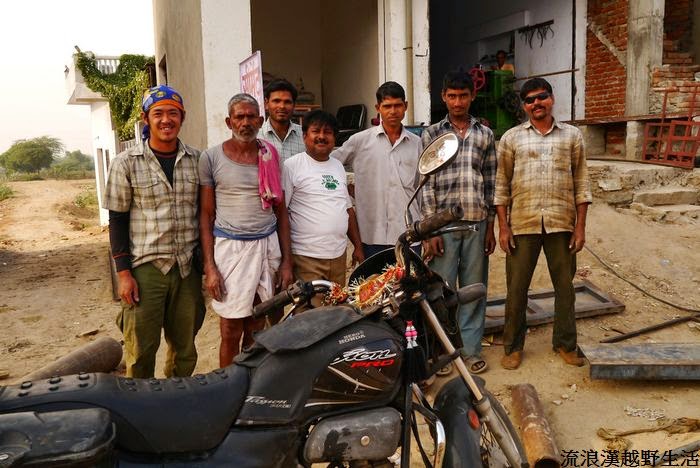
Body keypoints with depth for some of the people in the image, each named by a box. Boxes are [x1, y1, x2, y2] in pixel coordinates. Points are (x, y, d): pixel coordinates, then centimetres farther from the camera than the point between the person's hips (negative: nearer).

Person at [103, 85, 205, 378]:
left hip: (187, 267, 3)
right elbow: (117, 220, -1)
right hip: (144, 268, -2)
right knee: (141, 350, 2)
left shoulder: (196, 160, 5)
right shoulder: (126, 163, -2)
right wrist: (124, 274, -6)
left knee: (185, 348, 12)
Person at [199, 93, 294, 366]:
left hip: (267, 245, 3)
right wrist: (209, 267, -6)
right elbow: (206, 216, 0)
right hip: (229, 246, -2)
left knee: (256, 329, 10)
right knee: (231, 333, 0)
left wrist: (286, 260, 5)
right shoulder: (211, 158, -1)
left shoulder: (270, 156, 7)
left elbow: (280, 210, 10)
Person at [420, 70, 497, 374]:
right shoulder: (432, 134, 3)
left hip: (477, 224, 2)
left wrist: (491, 227, 7)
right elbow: (425, 184, -2)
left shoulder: (485, 135, 10)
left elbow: (491, 183, 10)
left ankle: (471, 349, 21)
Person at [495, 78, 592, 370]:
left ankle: (565, 343, 27)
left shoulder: (572, 135, 7)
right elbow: (502, 185, 4)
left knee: (565, 285, 10)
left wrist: (580, 226, 1)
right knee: (517, 287, 5)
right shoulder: (511, 138, 6)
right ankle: (513, 346, 20)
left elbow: (581, 183, 7)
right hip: (522, 224, -1)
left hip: (562, 224, 1)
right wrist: (503, 226, -3)